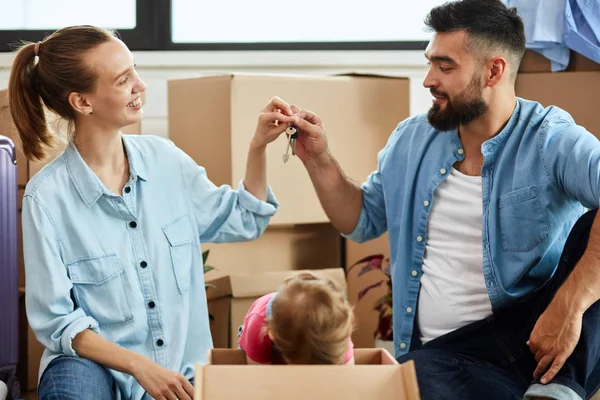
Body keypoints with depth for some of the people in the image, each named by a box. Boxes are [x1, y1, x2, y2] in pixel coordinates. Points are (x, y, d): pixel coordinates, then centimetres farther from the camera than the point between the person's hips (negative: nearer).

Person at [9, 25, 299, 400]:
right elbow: (56, 321, -11)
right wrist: (139, 366, -22)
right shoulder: (47, 196, -12)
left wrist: (259, 145, 1)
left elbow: (241, 221, 15)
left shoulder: (164, 158, 1)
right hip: (97, 365, -4)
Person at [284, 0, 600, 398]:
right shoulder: (412, 141, 10)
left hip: (536, 332, -1)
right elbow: (362, 220, 25)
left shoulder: (550, 142, -9)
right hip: (450, 350, 1)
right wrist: (319, 159, 8)